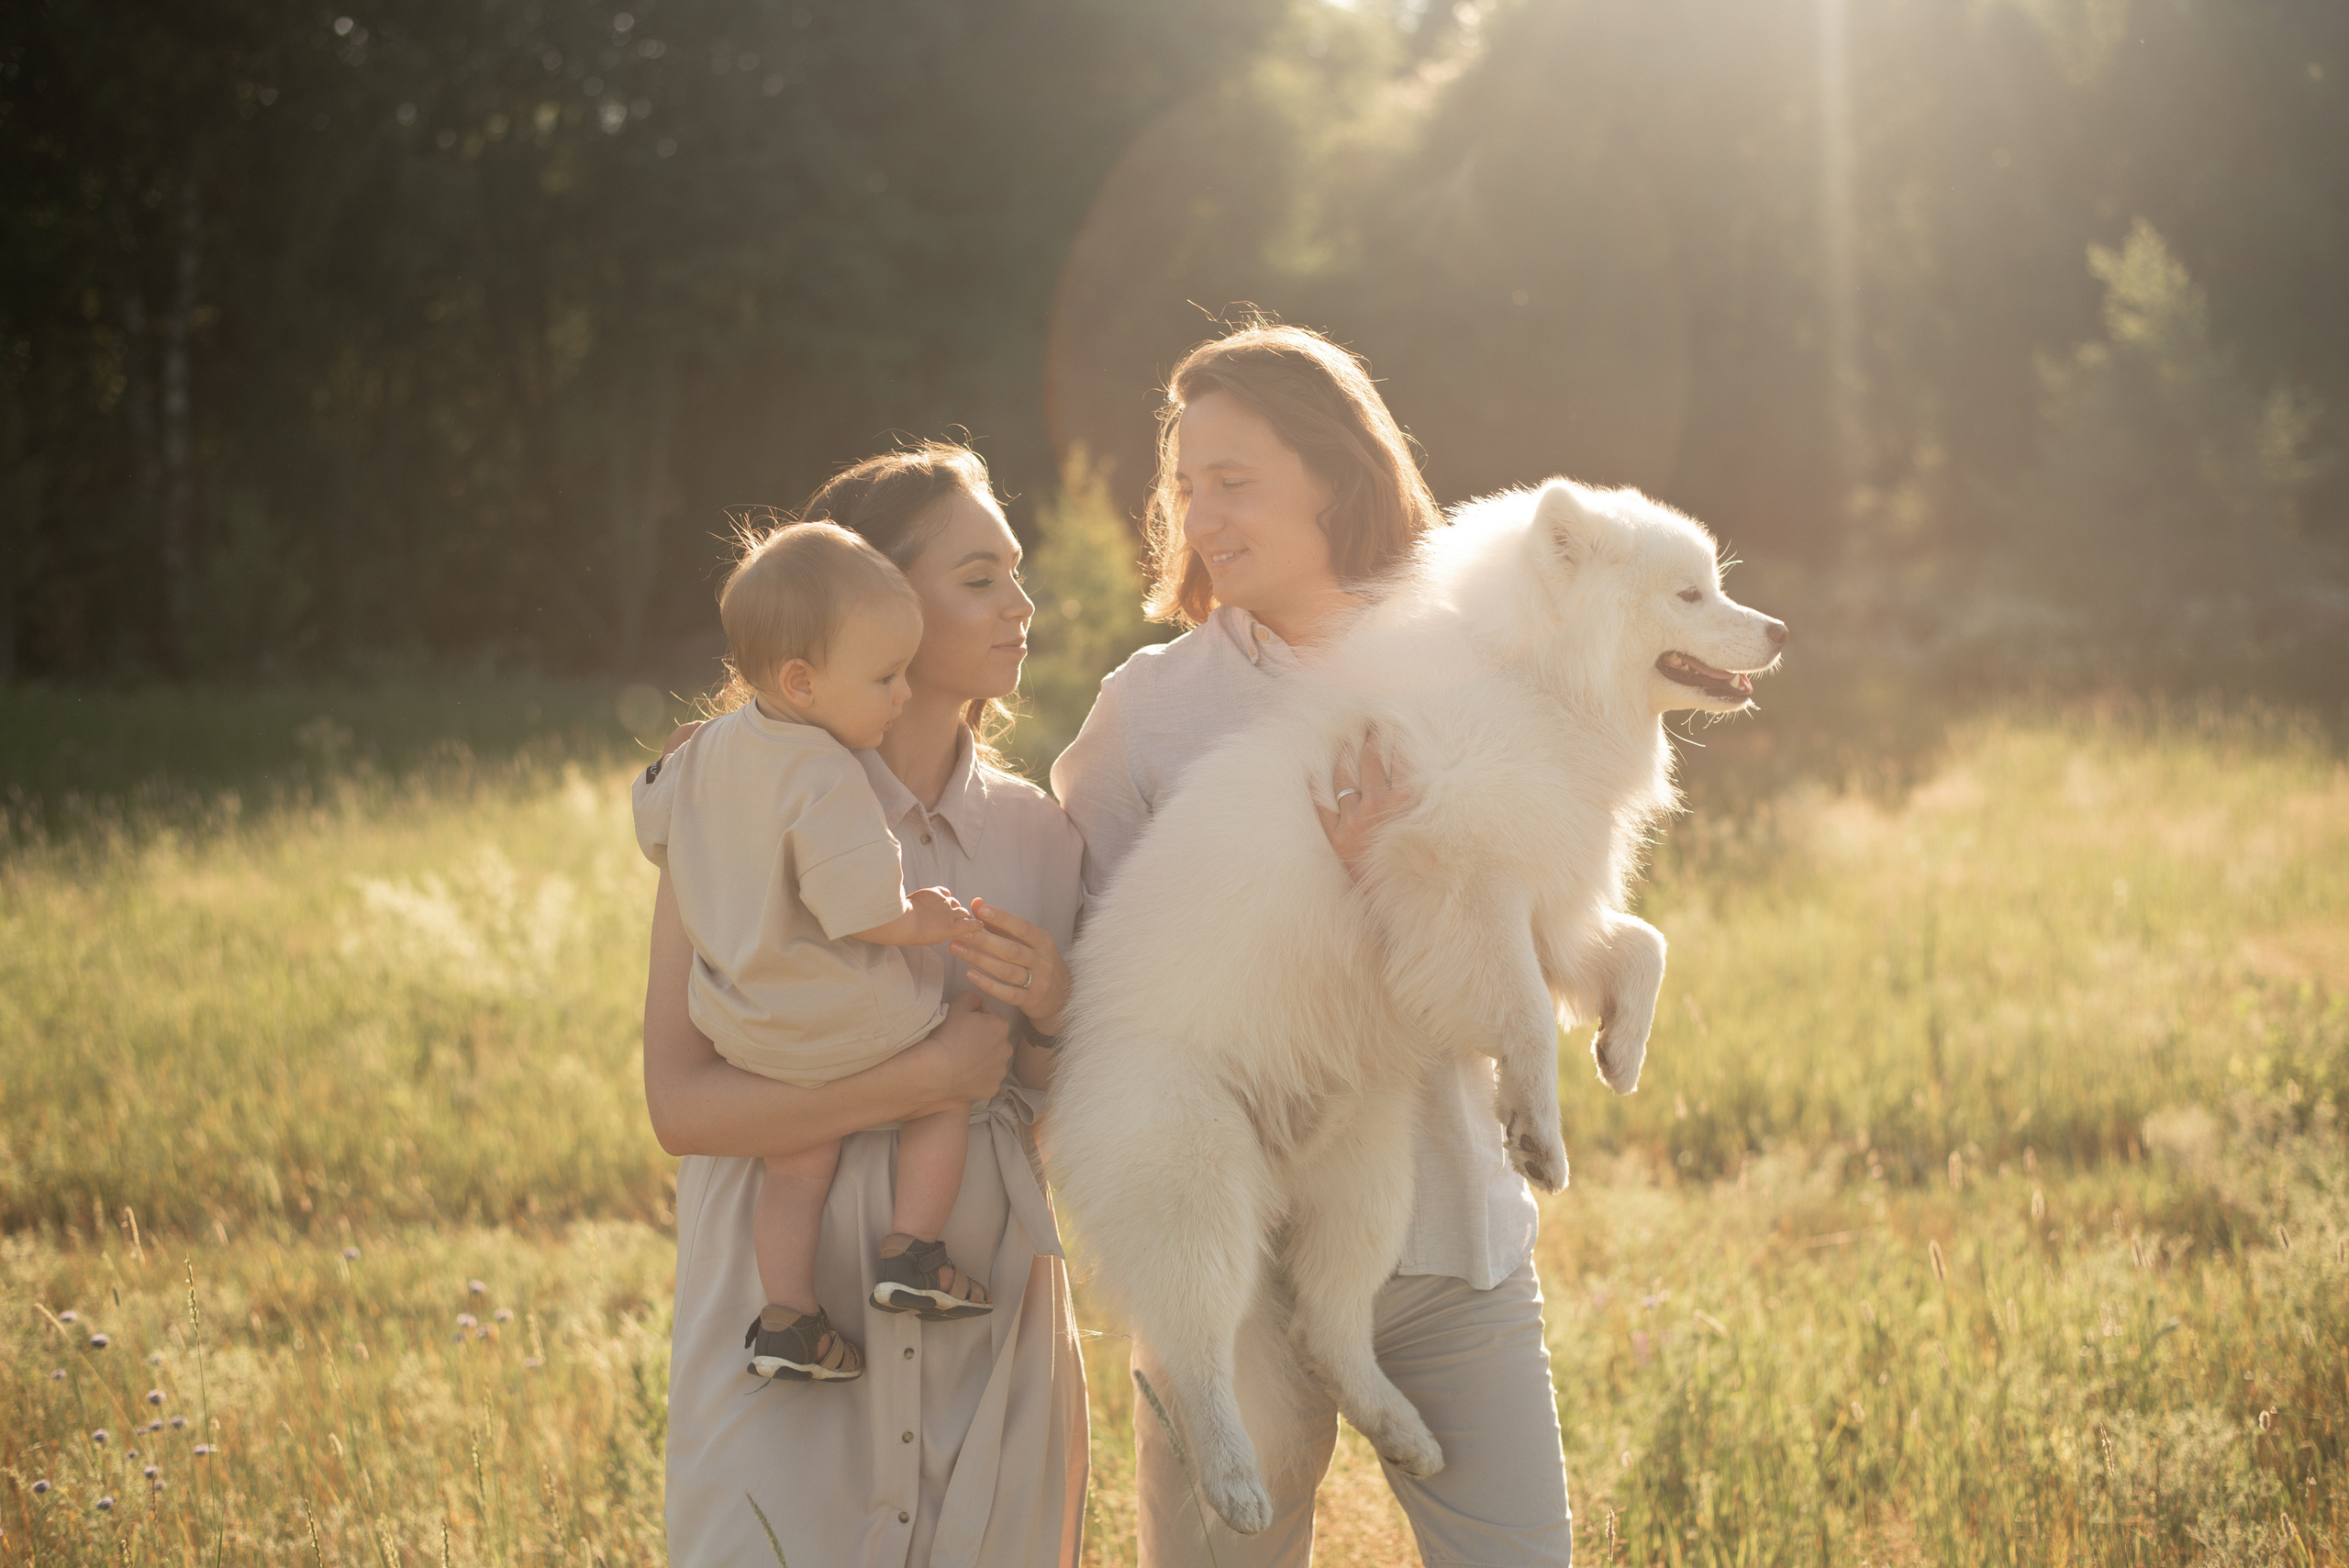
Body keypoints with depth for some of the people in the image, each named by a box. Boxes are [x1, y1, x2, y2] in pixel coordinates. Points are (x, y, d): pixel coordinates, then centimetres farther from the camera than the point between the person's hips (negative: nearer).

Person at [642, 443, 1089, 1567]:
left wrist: (1054, 1019, -9)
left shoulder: (1038, 835, 7)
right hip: (788, 1348, -4)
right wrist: (927, 1074, -19)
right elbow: (681, 1103, -14)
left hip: (991, 1355, 4)